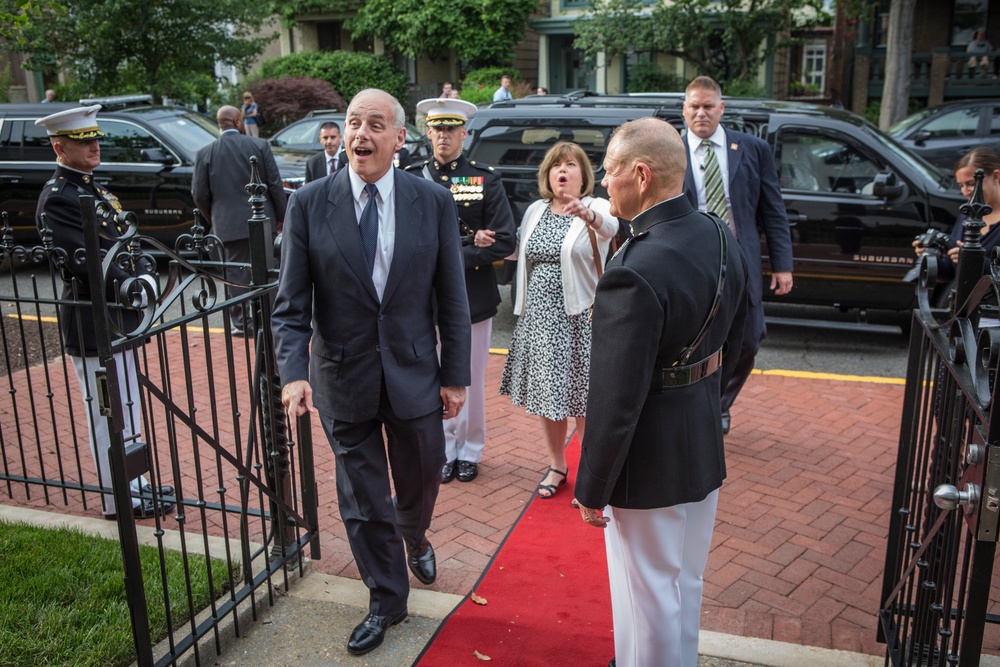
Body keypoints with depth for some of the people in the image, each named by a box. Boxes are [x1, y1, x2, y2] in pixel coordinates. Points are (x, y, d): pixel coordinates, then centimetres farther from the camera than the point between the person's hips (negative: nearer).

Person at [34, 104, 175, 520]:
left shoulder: (91, 186, 13)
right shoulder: (57, 198, -17)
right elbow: (83, 263, -24)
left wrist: (142, 279, 3)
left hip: (117, 318, 10)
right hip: (92, 324, -10)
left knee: (126, 410, 19)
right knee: (108, 416, 2)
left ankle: (136, 485, 32)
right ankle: (118, 499, 16)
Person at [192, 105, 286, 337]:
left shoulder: (205, 154, -2)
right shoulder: (260, 145, -4)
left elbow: (199, 194, 0)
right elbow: (275, 184, -4)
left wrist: (214, 220, 15)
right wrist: (281, 215, 6)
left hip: (227, 224, 0)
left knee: (236, 276, 9)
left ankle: (241, 322, 13)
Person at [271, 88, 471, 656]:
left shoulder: (434, 202, -5)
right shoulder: (309, 204, -7)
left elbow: (452, 298, -2)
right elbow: (291, 304, -6)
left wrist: (456, 374, -2)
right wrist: (294, 372, -20)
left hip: (415, 375, 1)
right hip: (344, 379, 0)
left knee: (421, 480, 20)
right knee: (363, 500, 12)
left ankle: (414, 538, 56)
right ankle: (387, 600, 35)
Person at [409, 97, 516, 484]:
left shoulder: (486, 180, -1)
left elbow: (505, 243, -8)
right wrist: (468, 242, -16)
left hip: (474, 298, -1)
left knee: (471, 381, 10)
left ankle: (470, 452, 26)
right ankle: (445, 450, 27)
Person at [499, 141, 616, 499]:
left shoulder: (596, 208, -8)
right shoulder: (535, 211, 9)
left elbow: (610, 228, -32)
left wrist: (587, 215, -51)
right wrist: (522, 309, 12)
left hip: (579, 318, -5)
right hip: (538, 317, 5)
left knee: (584, 396, 2)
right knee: (546, 393, 12)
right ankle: (556, 466, 30)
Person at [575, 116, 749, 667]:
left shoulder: (634, 274, -30)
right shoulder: (721, 237, -3)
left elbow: (615, 402, -26)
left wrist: (591, 490, -14)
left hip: (650, 464, -9)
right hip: (706, 449, 9)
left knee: (648, 600, 13)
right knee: (685, 584, 28)